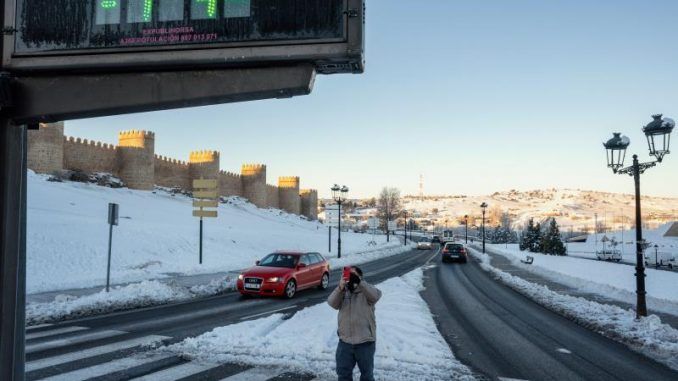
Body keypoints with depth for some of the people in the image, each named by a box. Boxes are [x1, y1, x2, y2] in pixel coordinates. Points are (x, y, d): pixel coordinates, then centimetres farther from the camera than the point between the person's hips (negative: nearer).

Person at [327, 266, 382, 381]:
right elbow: (332, 303, -15)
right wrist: (340, 288, -35)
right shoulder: (342, 292, 3)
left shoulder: (366, 291, -4)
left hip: (365, 342, -3)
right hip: (345, 341, 3)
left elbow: (376, 295, -26)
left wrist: (359, 281, -39)